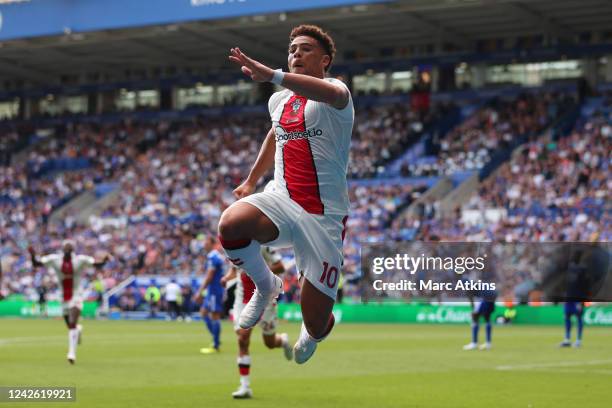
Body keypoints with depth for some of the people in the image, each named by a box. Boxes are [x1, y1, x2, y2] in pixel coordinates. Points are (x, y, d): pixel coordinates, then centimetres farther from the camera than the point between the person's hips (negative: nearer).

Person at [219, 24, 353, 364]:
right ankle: (266, 286, -1)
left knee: (317, 325, -4)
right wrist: (252, 180, 42)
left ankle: (313, 335, 39)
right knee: (231, 223, -32)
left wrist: (272, 75, -46)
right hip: (282, 202, 4)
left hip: (325, 215, -4)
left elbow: (334, 94, -35)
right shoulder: (279, 100, 15)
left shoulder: (334, 89, -7)